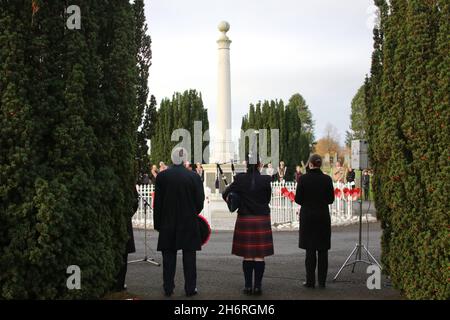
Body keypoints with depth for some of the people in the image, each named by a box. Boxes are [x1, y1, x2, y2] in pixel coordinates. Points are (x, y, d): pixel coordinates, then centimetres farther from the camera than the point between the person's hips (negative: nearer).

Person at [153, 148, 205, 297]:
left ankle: (168, 288, 15)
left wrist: (157, 223, 6)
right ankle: (190, 288, 12)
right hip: (189, 223, -1)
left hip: (168, 223, 1)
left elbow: (157, 202, -2)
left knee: (169, 256, 9)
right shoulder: (194, 176, -7)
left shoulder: (162, 176, -4)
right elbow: (200, 201, -3)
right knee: (189, 256, 7)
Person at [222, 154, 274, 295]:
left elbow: (225, 194, -4)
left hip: (244, 220, 1)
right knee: (260, 255, 4)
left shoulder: (240, 179, -4)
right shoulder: (265, 180, -6)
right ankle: (258, 286, 6)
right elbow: (267, 199, 5)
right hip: (262, 220, -1)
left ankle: (248, 285, 11)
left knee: (247, 255, 8)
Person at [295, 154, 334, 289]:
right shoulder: (327, 179, -4)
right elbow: (331, 199, 1)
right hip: (323, 216, 1)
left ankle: (310, 281, 7)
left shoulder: (303, 178, -9)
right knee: (322, 250, 8)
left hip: (307, 216, -1)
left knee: (310, 249, 5)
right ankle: (322, 281, 11)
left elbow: (298, 199, -6)